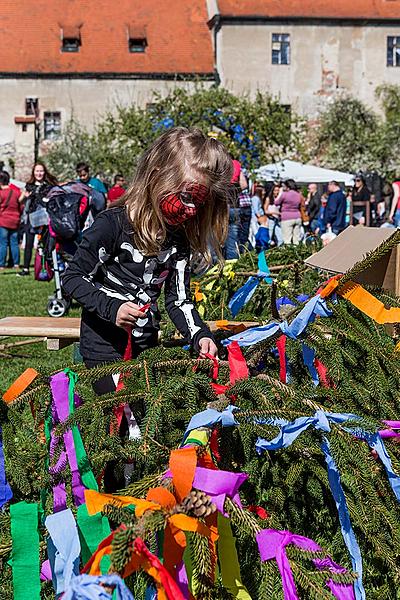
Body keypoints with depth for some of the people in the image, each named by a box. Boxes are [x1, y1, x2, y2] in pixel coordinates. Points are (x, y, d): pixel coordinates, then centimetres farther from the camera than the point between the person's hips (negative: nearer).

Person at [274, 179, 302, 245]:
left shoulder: (284, 194, -10)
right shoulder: (299, 195, 8)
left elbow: (276, 203, 1)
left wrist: (280, 193, 8)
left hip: (287, 218, -6)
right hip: (297, 217, 6)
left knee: (287, 239, -6)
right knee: (296, 239, 8)